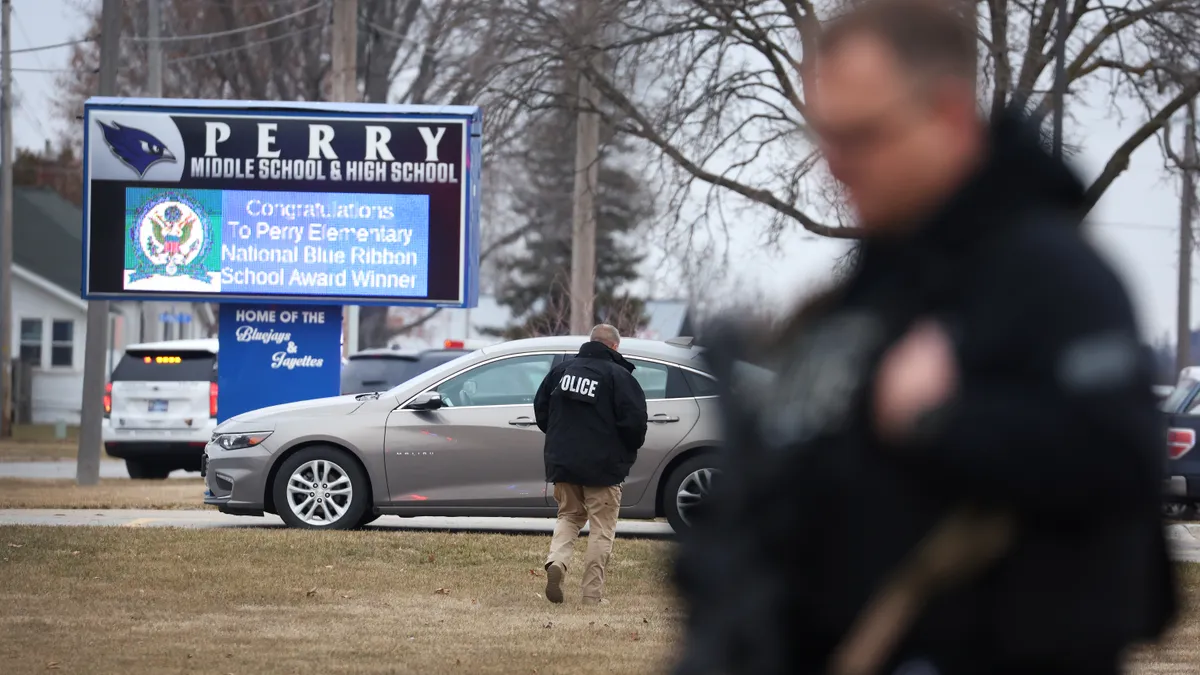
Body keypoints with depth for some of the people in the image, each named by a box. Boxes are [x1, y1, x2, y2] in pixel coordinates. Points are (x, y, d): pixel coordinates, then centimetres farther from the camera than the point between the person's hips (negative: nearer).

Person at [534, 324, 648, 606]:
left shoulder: (561, 370, 5)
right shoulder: (618, 376, -9)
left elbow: (540, 409, 11)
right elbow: (634, 421, -14)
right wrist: (630, 449, 6)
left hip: (562, 462, 4)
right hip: (602, 465, -4)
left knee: (568, 515, 20)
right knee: (601, 529, 5)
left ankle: (556, 561, -7)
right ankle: (592, 595, 3)